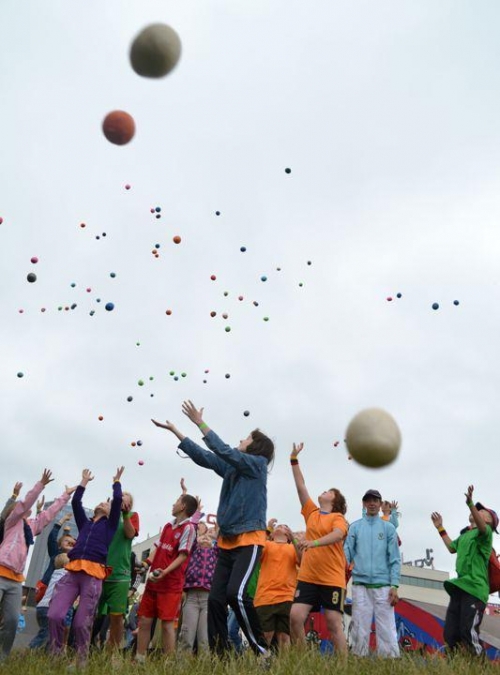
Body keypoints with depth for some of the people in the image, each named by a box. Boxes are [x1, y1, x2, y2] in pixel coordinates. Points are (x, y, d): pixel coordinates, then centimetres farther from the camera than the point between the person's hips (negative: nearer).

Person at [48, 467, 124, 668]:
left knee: (82, 623, -5)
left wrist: (116, 482, 26)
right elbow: (75, 502, 23)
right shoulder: (85, 523, 27)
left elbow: (117, 500, 10)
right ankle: (55, 658, 6)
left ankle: (81, 662, 10)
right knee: (55, 615, -11)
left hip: (93, 575, -3)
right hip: (72, 572, 3)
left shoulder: (109, 524, 18)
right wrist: (85, 481, 33)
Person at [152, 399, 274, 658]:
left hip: (249, 540, -7)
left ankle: (262, 649, -11)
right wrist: (174, 430, 17)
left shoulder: (257, 464, -3)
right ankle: (219, 655, 2)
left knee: (236, 592, -23)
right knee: (216, 598, -1)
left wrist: (199, 422, -8)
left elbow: (223, 451, -11)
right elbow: (202, 456, 17)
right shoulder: (231, 467, 16)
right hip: (227, 542, 8)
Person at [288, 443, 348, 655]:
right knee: (295, 617, -6)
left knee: (334, 624, -3)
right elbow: (301, 486, 12)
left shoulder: (338, 517, -1)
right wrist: (294, 459, 11)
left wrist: (314, 542, -38)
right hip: (307, 577, 5)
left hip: (332, 579, -4)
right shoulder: (311, 513, 14)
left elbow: (338, 534, -23)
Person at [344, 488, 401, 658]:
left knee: (387, 631, -2)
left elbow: (394, 559, 3)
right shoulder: (355, 527, 8)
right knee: (360, 630, 4)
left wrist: (394, 586, -6)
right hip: (360, 585, 1)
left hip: (383, 586, 0)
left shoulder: (388, 528, 7)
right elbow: (346, 554, 2)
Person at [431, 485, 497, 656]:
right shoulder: (465, 533, 23)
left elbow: (482, 527, -28)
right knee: (450, 634, 8)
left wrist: (470, 504, -43)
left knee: (468, 633, -17)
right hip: (459, 587, 9)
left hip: (475, 588, -8)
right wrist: (440, 528, 38)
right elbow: (452, 548, 40)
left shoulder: (485, 531, -2)